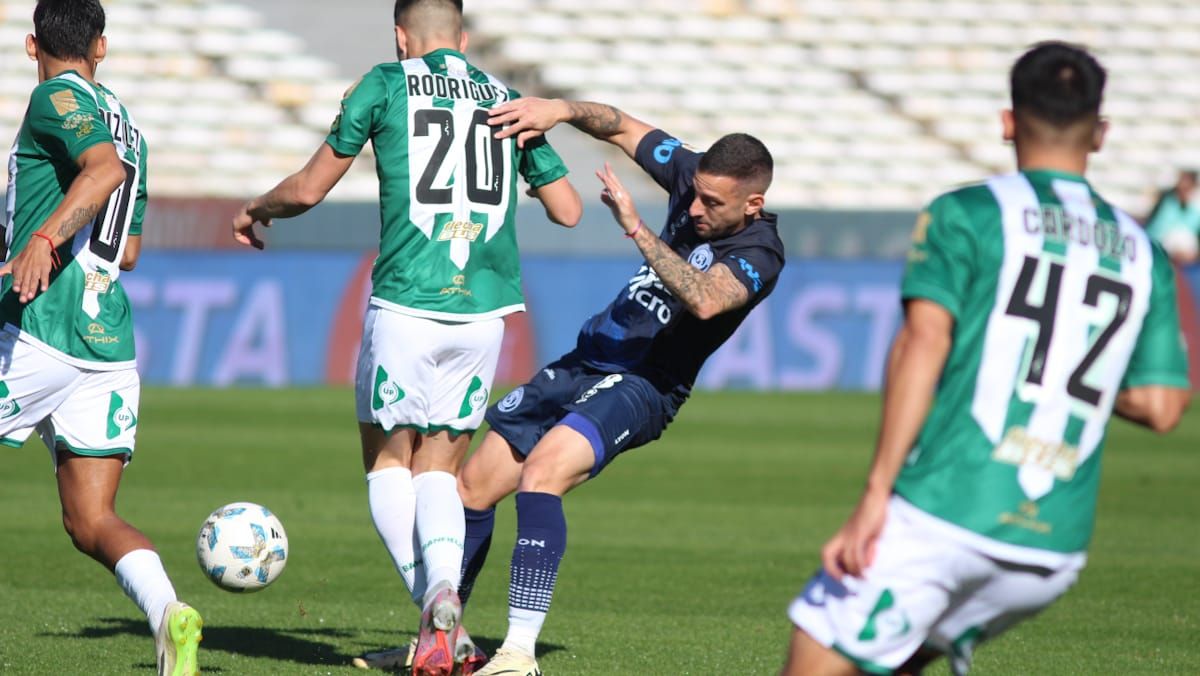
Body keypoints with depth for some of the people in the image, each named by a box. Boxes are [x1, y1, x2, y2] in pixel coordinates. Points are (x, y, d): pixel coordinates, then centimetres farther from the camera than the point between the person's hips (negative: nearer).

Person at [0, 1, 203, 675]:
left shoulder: (56, 98, -1)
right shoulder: (129, 126, 23)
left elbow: (104, 169, -22)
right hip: (111, 341, 7)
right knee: (92, 522, 3)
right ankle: (169, 613, -23)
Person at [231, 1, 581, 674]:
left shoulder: (385, 85, 4)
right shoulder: (509, 100, 12)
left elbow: (309, 189, 8)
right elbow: (568, 210, 16)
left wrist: (253, 210, 28)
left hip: (406, 304, -3)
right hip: (484, 309, 3)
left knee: (388, 459, 13)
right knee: (439, 467, 14)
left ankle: (438, 608, -7)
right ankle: (445, 587, -14)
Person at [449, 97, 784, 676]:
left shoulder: (759, 253, -18)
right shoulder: (695, 176, 1)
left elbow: (704, 300, -37)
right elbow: (621, 127, 13)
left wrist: (637, 230, -39)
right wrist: (560, 110, -5)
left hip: (641, 387, -8)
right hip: (583, 363, 8)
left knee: (541, 472, -32)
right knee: (474, 486, 9)